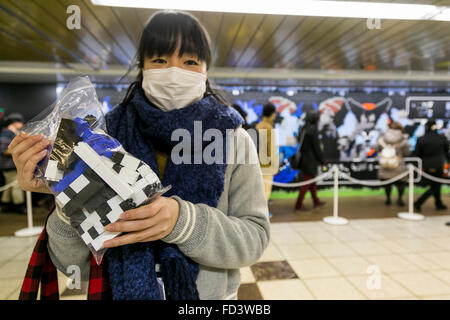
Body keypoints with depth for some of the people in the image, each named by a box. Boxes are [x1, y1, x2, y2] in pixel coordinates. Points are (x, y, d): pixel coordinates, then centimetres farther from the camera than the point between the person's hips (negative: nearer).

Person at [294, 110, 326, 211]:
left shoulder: (303, 129, 7)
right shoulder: (313, 129, -18)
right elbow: (316, 147, -17)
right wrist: (322, 161, -6)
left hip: (304, 160, 8)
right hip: (311, 161, -8)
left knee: (312, 182, 19)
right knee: (306, 183, 2)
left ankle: (316, 202, 32)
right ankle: (298, 205, 9)